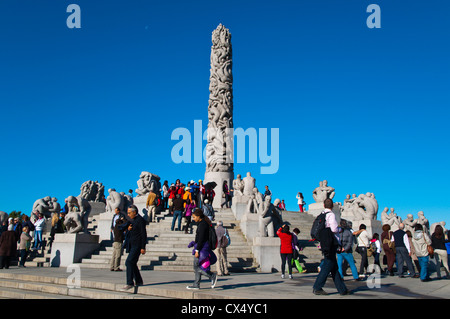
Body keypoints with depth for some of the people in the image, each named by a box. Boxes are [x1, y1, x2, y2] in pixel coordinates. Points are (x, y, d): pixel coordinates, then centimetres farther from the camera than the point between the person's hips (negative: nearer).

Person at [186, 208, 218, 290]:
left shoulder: (202, 225, -16)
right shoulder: (204, 223, 15)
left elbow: (201, 239, -21)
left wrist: (197, 250, -21)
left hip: (202, 248, -10)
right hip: (202, 248, 10)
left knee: (196, 267, -7)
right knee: (197, 267, 12)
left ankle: (212, 276, -7)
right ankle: (196, 285, 15)